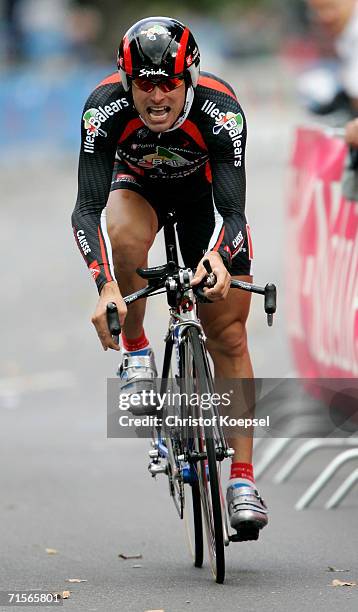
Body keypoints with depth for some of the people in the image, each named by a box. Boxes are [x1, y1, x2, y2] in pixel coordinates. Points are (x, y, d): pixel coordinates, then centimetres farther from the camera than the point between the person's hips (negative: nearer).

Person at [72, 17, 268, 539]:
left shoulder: (220, 110, -36)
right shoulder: (105, 108, -35)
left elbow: (233, 210, -38)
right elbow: (87, 207, -38)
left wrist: (218, 258, -60)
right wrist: (105, 285, -53)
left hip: (205, 192, 0)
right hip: (139, 186, 0)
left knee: (228, 335, -8)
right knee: (125, 239, -37)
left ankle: (243, 480, -3)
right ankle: (136, 353, -11)